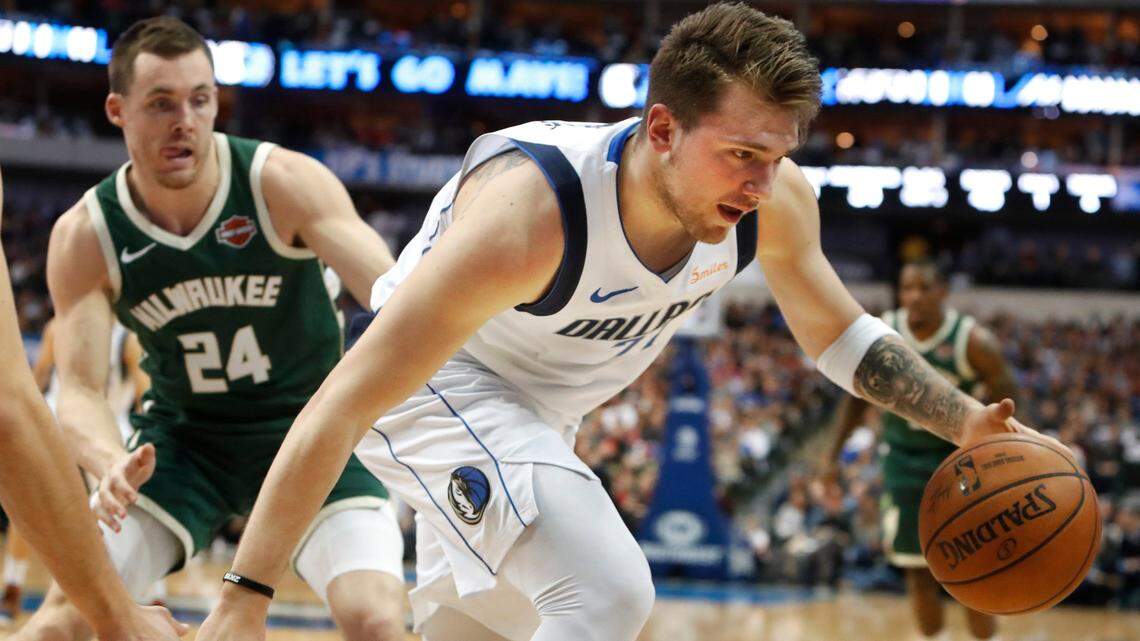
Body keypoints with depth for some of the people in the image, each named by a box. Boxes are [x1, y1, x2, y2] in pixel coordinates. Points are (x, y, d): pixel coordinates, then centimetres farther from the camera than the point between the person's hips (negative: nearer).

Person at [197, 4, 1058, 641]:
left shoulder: (775, 203, -20)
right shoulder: (527, 214, -39)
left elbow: (840, 333, 3)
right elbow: (342, 406, -39)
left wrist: (965, 424, -11)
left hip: (538, 415, 8)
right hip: (429, 386, -8)